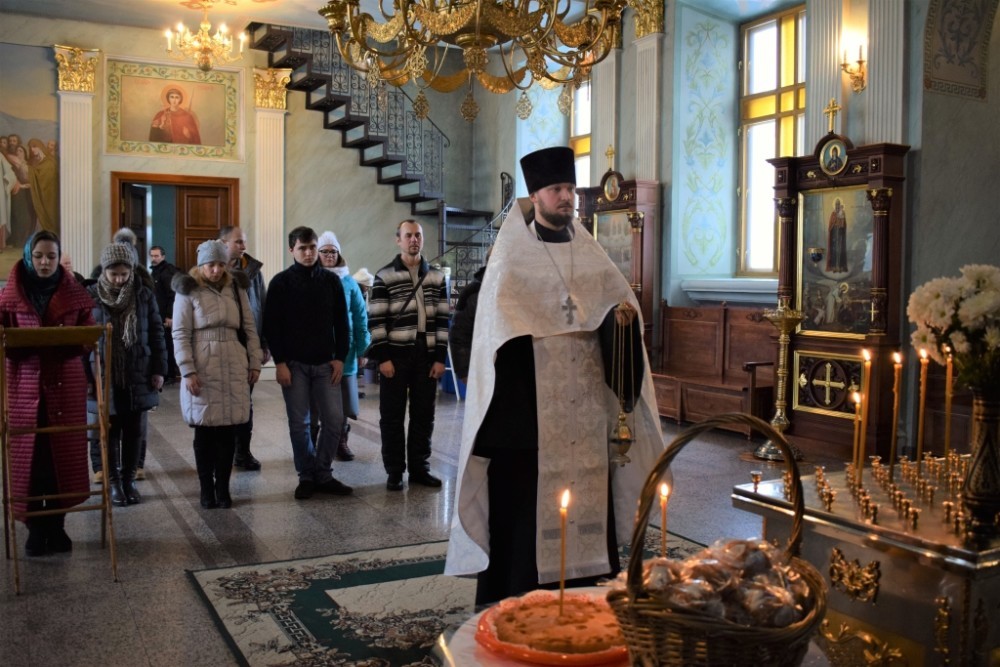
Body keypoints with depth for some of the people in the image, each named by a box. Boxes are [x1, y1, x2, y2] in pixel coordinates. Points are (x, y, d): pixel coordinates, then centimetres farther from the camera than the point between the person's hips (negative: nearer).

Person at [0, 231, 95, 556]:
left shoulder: (75, 293, 4)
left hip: (66, 383, 0)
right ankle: (35, 528, 13)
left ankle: (57, 526, 17)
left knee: (64, 453, 4)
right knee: (28, 456, 1)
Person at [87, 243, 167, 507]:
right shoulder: (91, 296, -5)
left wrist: (159, 369, 1)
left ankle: (129, 480, 22)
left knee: (133, 431, 9)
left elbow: (156, 333, 4)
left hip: (138, 376, 2)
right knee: (111, 431, 8)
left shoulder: (144, 294, 0)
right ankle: (113, 482, 19)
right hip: (104, 376, -1)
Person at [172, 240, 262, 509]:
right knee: (204, 431, 3)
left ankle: (223, 488, 15)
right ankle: (206, 489, 14)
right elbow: (180, 335, -4)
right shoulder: (188, 291, -1)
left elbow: (249, 328, 11)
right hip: (202, 369, -3)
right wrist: (188, 371, -11)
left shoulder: (236, 288, 9)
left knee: (228, 431, 5)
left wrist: (255, 363, 6)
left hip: (233, 368, 3)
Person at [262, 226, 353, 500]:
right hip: (293, 364, -2)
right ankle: (306, 476, 16)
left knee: (334, 419, -2)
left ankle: (323, 474, 12)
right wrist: (280, 362, -9)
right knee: (299, 424, 3)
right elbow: (271, 326, -3)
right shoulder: (281, 282, -1)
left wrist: (340, 357, 0)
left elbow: (341, 323, 8)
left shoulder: (331, 280, 7)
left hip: (325, 363, 2)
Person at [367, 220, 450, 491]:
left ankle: (419, 467, 20)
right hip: (395, 355, -3)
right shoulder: (384, 276, 0)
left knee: (423, 416, 8)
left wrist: (440, 357, 2)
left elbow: (442, 319, 8)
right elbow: (376, 320, -4)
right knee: (392, 416, 3)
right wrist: (382, 357, -11)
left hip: (426, 356, 3)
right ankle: (394, 471, 13)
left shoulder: (436, 277, 10)